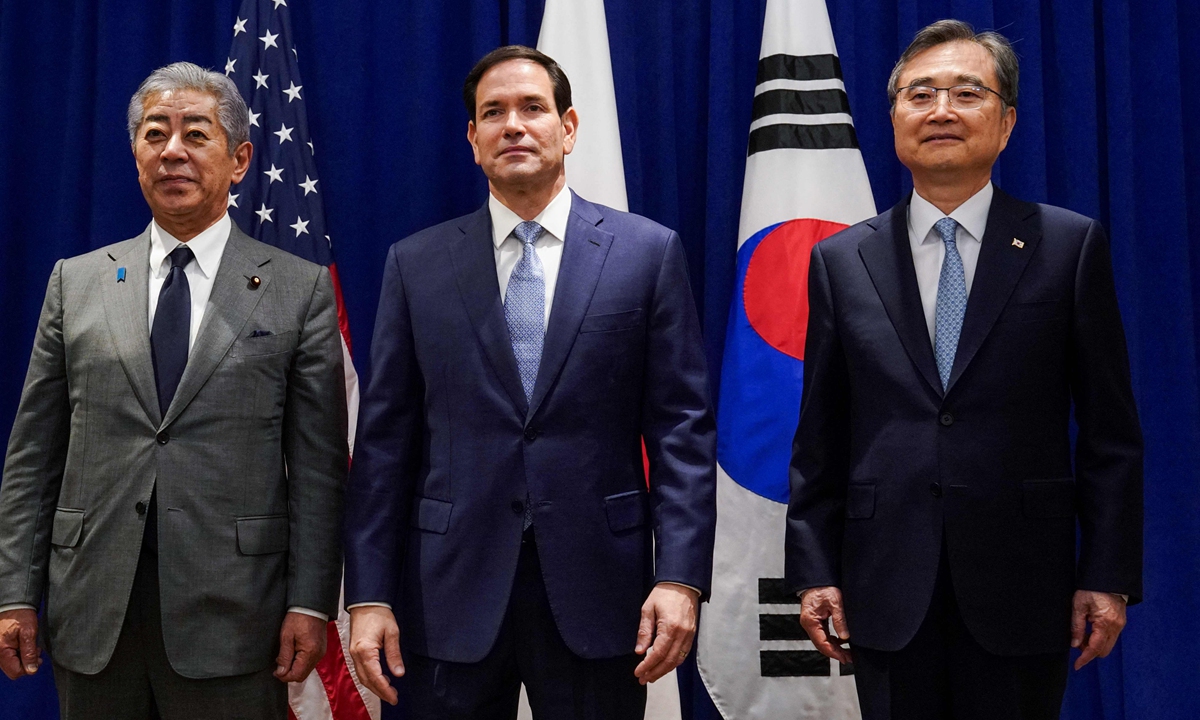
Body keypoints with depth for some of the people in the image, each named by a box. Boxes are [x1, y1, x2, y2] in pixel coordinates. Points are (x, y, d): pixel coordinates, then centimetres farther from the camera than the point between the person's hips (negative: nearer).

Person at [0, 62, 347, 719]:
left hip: (228, 616, -2)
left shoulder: (300, 289, 2)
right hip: (91, 614, 3)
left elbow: (318, 462, -2)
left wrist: (310, 603, -7)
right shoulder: (76, 282, 10)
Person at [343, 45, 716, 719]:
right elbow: (386, 439, 4)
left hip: (597, 588, -1)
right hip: (453, 592, 1)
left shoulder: (648, 252, 2)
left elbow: (682, 428, -1)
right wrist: (369, 594, -2)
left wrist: (680, 577, -10)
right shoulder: (415, 264, 5)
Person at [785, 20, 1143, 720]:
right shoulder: (841, 261, 6)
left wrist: (1110, 575, -4)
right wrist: (815, 569, 2)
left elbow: (1111, 431, 1)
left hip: (1022, 588, -1)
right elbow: (820, 438, 7)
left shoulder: (1071, 245, 1)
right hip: (887, 593, 1)